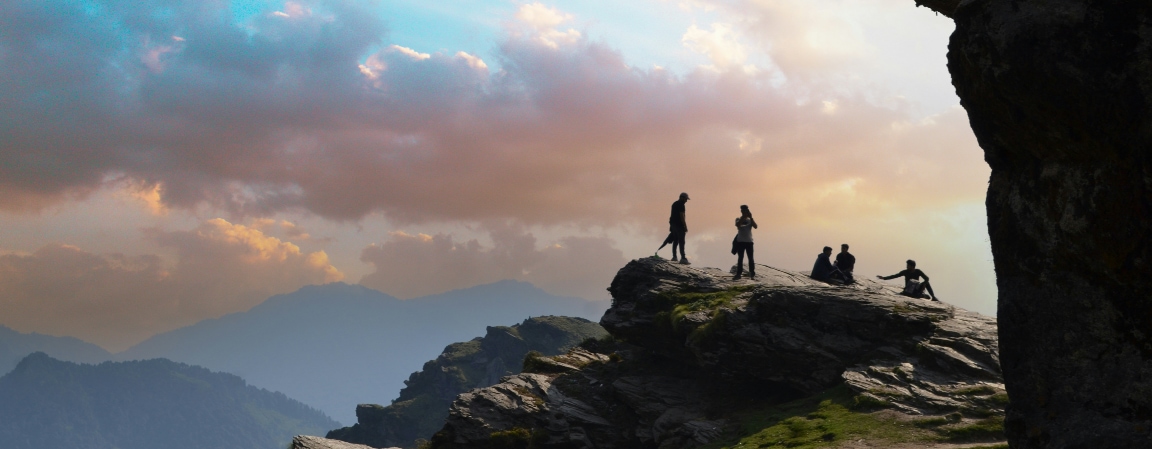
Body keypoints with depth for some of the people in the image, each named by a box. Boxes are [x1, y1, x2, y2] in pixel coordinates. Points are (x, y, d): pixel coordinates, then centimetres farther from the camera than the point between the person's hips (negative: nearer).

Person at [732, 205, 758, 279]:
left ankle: (752, 273, 4)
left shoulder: (750, 220, 8)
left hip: (749, 241, 1)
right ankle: (738, 273, 1)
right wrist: (743, 217, -21)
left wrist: (750, 217, -15)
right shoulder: (738, 219, 5)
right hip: (740, 241, -1)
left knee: (750, 258, 1)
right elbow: (738, 225, -17)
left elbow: (755, 226, -9)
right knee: (740, 258, 1)